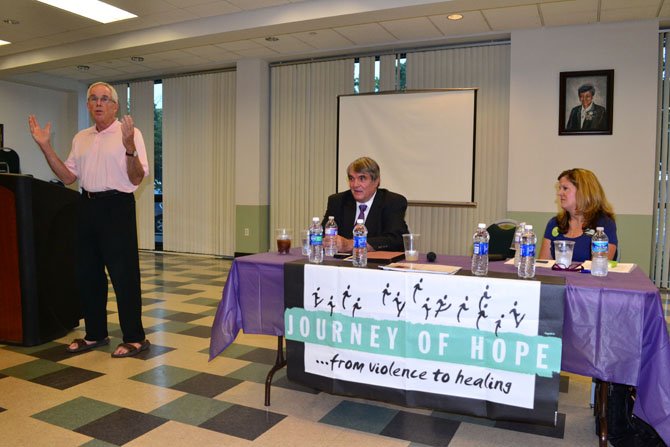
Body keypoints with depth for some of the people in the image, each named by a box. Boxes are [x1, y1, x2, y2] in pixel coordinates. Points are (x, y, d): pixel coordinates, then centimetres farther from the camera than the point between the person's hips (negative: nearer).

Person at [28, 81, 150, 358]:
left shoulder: (129, 133, -6)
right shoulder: (81, 138, 14)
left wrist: (129, 147, -28)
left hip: (117, 206, -7)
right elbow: (68, 177, 13)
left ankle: (134, 338, 8)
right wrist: (45, 147, 6)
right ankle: (95, 334, 28)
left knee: (124, 275, -3)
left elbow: (137, 178, -13)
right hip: (88, 206, 7)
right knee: (87, 274, 13)